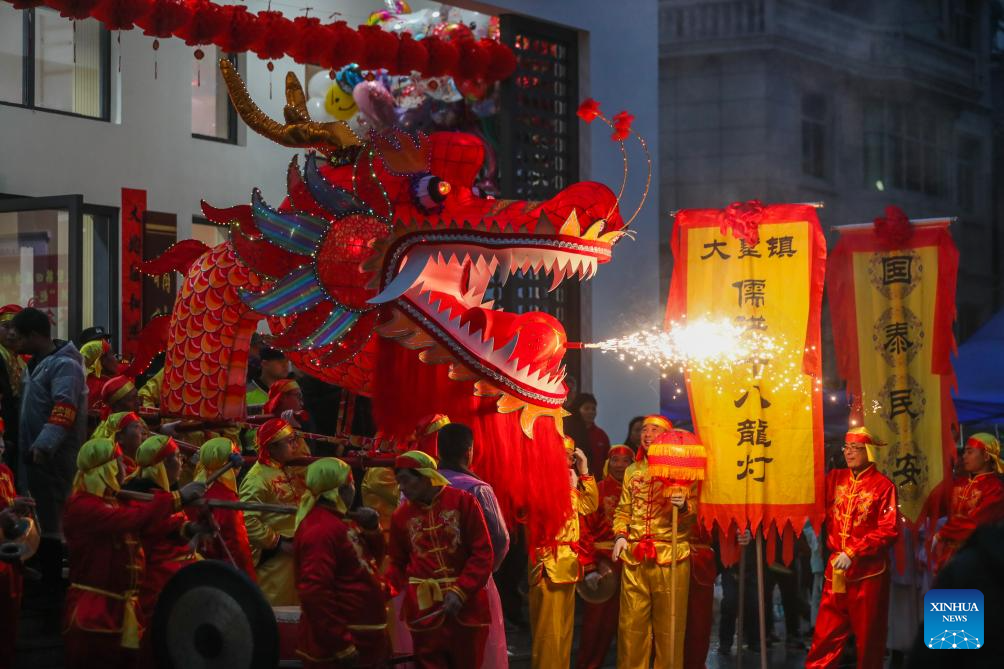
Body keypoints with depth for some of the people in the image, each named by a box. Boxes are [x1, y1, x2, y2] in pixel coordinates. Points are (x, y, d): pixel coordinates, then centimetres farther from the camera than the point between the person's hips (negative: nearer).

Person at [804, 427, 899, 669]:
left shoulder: (883, 485, -9)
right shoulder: (835, 478, 7)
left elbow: (889, 530, -14)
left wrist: (853, 553, -18)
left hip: (868, 571, -4)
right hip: (836, 569, 5)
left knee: (868, 637, 6)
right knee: (825, 635, 5)